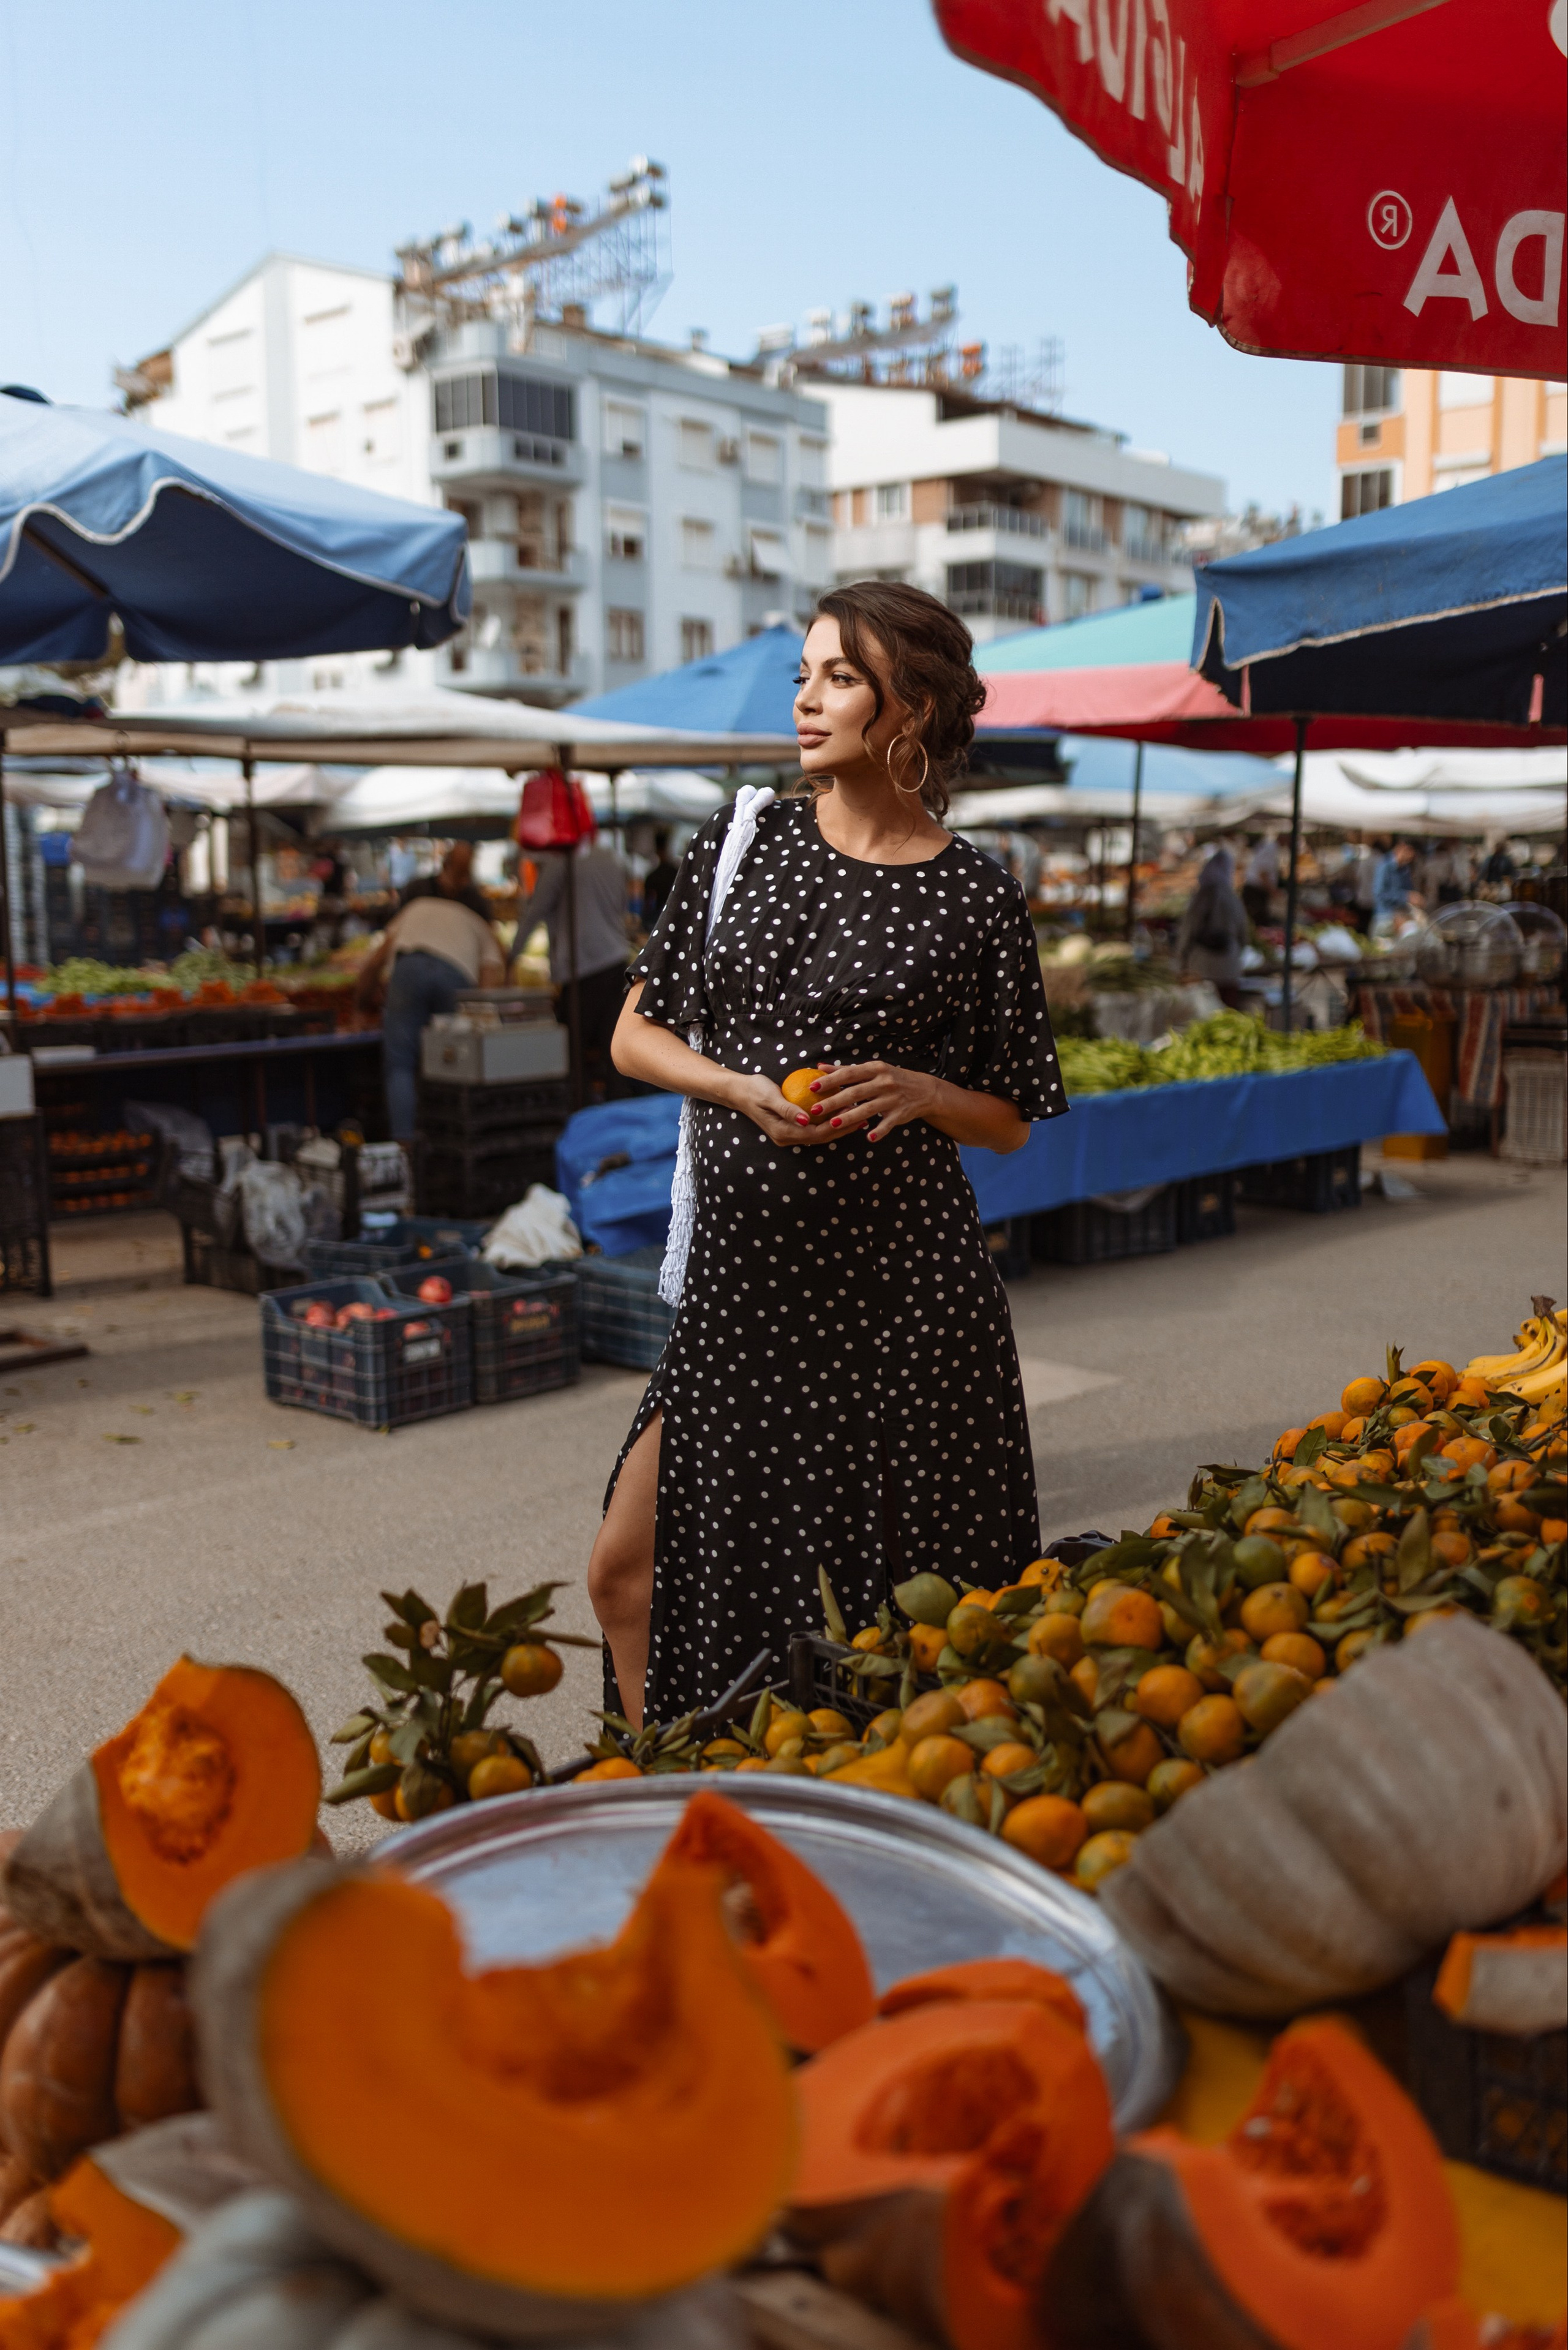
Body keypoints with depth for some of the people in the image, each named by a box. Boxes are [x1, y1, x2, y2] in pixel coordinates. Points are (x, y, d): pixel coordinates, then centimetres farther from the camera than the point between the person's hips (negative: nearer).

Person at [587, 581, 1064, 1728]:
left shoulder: (974, 897, -1)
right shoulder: (744, 842, 7)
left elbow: (1010, 1120, 6)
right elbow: (635, 1035, 10)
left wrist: (916, 1091, -14)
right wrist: (743, 1088, -9)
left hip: (901, 1286, -3)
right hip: (739, 1271, 3)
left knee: (898, 1611, 6)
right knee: (631, 1568, 5)